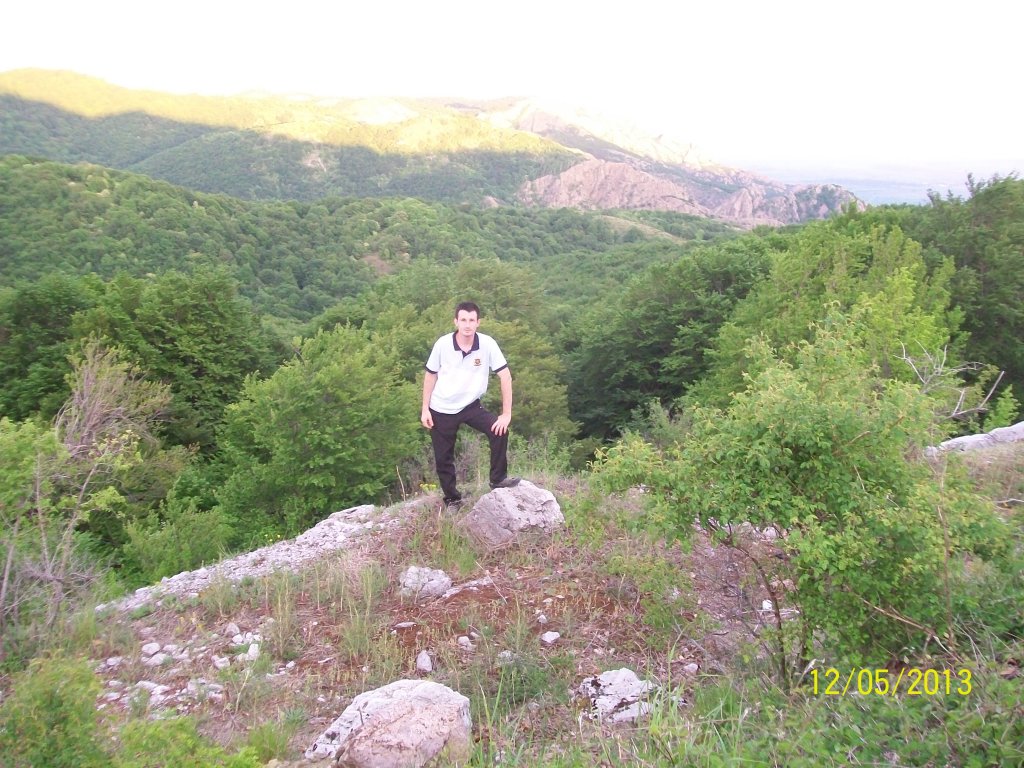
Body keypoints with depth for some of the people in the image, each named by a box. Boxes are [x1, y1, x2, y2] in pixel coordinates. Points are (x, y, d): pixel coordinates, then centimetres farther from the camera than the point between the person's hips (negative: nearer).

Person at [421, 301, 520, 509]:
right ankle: (452, 499, 27)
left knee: (499, 430, -20)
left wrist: (507, 414, -18)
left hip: (470, 405, 0)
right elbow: (430, 375, -2)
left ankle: (498, 478, 0)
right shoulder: (442, 344, -16)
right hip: (441, 409, 0)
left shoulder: (487, 344, -17)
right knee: (443, 458, 6)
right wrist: (425, 409, -5)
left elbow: (505, 376, -14)